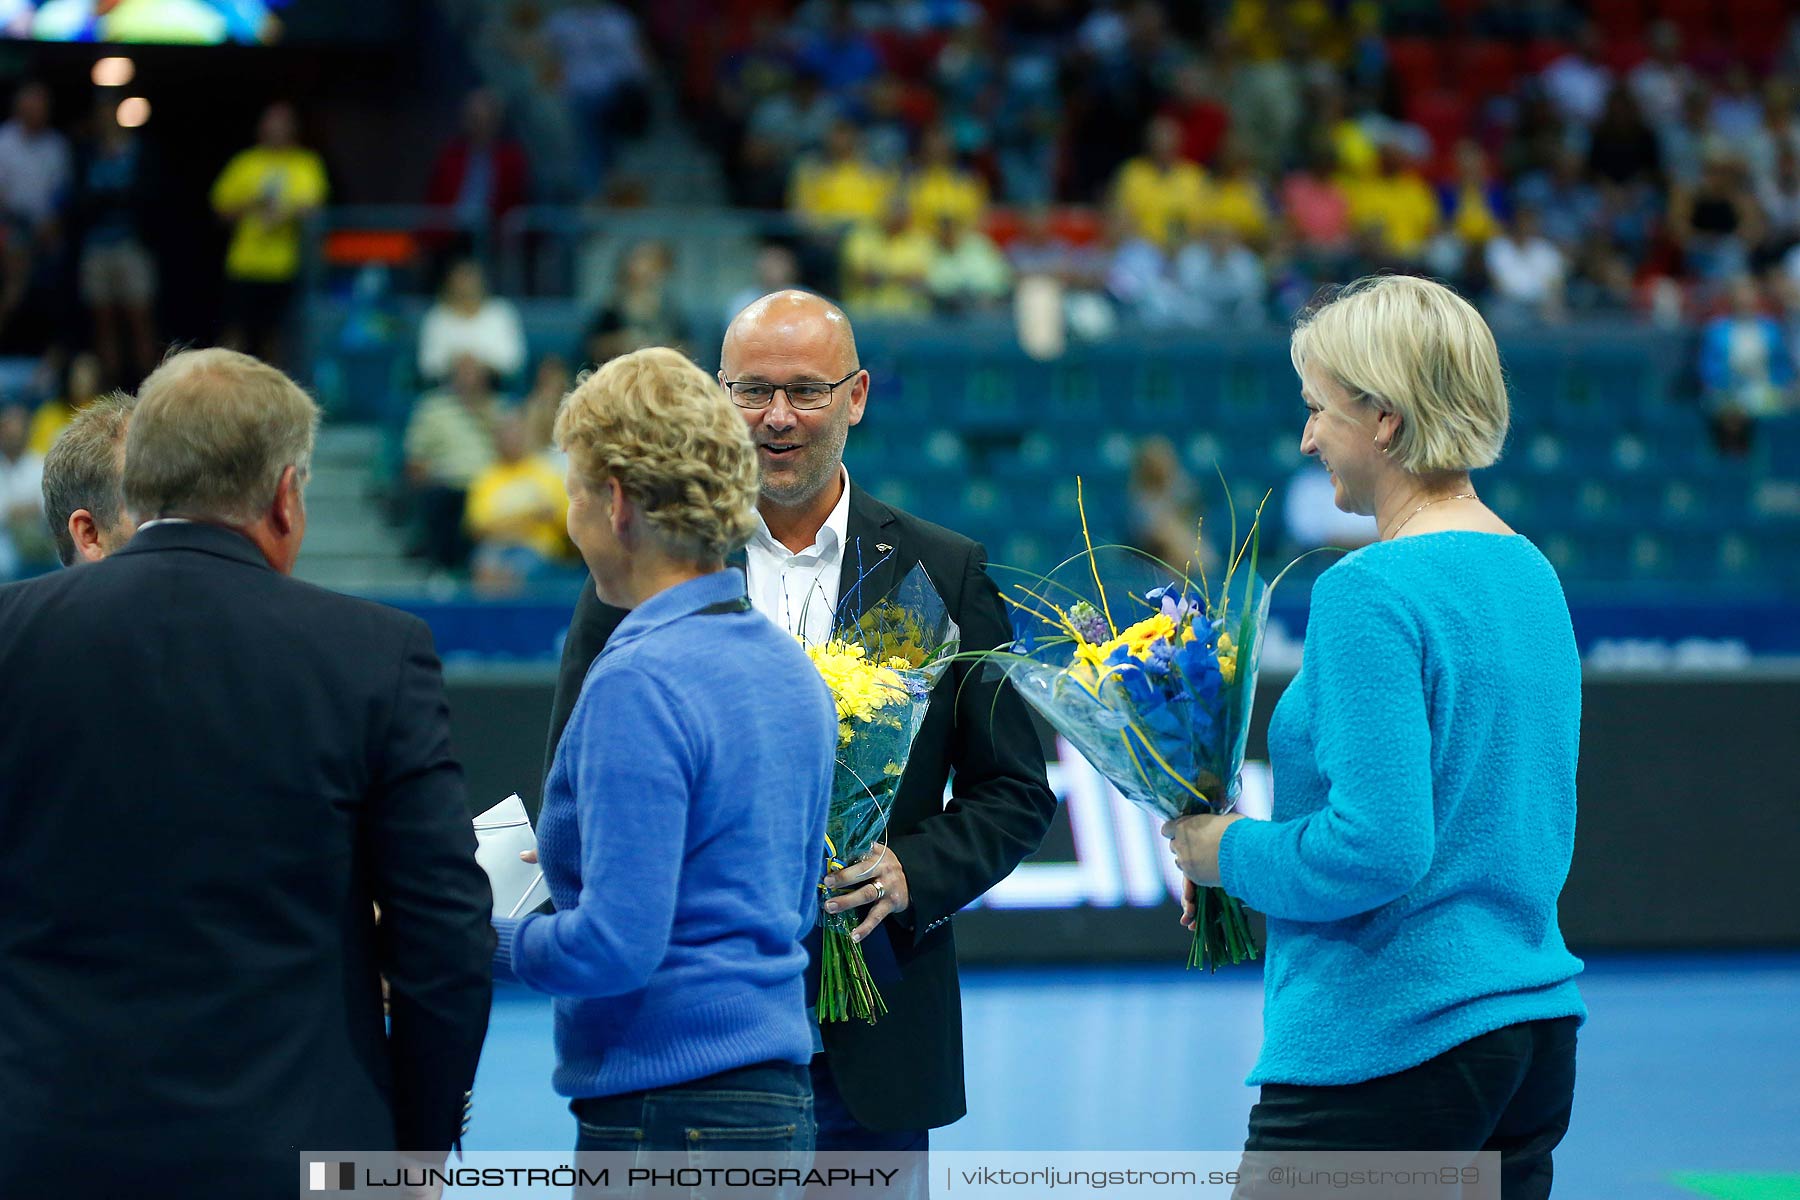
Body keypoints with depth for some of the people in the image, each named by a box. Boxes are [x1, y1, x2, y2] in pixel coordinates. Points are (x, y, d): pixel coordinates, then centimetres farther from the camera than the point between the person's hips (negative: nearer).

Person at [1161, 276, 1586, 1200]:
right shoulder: (1533, 576, 12)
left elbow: (1379, 844, -22)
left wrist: (1235, 854, -5)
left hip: (1392, 1047, -9)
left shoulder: (1370, 592, -15)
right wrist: (1274, 857, 17)